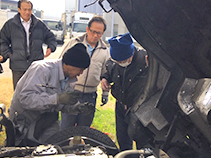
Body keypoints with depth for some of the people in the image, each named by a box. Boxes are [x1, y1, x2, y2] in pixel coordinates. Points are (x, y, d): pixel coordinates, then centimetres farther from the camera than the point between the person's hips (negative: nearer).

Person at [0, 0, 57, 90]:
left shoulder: (39, 24, 9)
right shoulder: (10, 24, 3)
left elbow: (50, 37, 19)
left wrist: (50, 47, 2)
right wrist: (8, 54, -3)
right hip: (18, 67, -1)